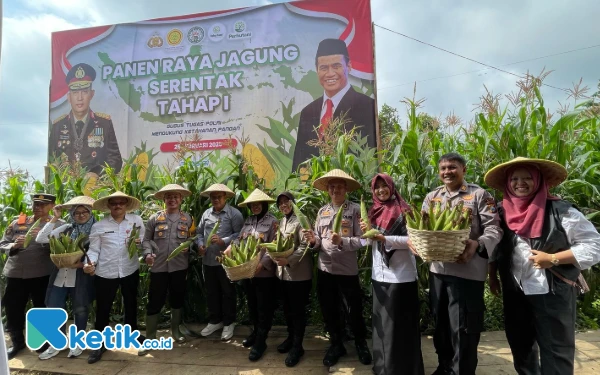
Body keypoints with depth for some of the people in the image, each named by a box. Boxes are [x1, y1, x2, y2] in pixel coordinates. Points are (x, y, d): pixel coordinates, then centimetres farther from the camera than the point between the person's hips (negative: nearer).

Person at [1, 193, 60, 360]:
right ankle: (17, 342, 32)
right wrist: (14, 245, -13)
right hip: (15, 273, 3)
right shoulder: (17, 223, 7)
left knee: (42, 308, 10)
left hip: (42, 274, -3)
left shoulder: (58, 225, -3)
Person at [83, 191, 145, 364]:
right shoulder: (99, 226, -3)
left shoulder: (137, 220, 0)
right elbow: (94, 249, -2)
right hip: (105, 273, -1)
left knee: (131, 303, 19)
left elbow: (144, 240, 6)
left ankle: (132, 332, 43)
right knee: (102, 308, 8)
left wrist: (139, 242, -16)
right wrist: (90, 263, -20)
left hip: (130, 270, 2)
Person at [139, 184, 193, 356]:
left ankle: (175, 330, 35)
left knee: (177, 299, 15)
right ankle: (150, 338, 20)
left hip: (179, 266, 1)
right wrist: (148, 253, -11)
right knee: (154, 302, 5)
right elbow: (146, 239, 5)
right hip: (158, 266, -1)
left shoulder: (187, 218, 5)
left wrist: (189, 247, -11)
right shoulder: (155, 218, 2)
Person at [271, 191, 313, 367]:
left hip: (299, 273, -7)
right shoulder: (281, 221, 13)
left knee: (298, 310, 3)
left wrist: (289, 260, -24)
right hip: (283, 272, 7)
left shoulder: (301, 220, -10)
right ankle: (291, 337, 35)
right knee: (287, 309, 17)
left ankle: (297, 346, 16)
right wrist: (277, 257, 2)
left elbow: (305, 246, -17)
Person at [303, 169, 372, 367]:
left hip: (348, 269, -4)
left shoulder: (355, 209, -6)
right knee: (329, 310, 17)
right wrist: (313, 241, -15)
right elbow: (318, 243, 7)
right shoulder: (322, 211, 7)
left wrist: (342, 241, -28)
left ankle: (361, 343, 38)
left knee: (354, 310, 12)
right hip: (324, 269, 4)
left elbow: (362, 240, -12)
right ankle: (336, 344, 38)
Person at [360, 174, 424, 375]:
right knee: (381, 322, 17)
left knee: (400, 324, 5)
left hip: (401, 276, -6)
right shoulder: (374, 213, 11)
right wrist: (366, 232, -4)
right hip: (379, 275, 6)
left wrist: (385, 239, -21)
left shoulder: (404, 211, -7)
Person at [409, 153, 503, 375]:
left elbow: (494, 228, -8)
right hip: (437, 268, 5)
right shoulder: (432, 197, 12)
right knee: (440, 323, 19)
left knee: (463, 328, 3)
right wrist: (412, 238, -12)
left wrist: (478, 244, -27)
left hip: (467, 270, -5)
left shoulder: (479, 195, -2)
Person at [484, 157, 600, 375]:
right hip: (515, 293, 5)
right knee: (520, 346, 20)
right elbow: (496, 249, 14)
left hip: (553, 293, -5)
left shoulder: (560, 211, -12)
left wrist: (553, 259, -20)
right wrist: (493, 276, 10)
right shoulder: (502, 213, 2)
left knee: (555, 353, 5)